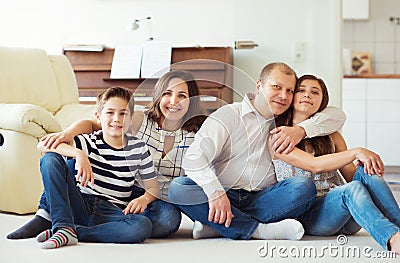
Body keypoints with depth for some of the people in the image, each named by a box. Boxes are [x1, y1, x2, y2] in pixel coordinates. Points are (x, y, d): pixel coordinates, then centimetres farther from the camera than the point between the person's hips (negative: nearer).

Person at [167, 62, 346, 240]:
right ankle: (261, 230, -33)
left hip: (261, 201, 2)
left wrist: (302, 130, -9)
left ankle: (215, 225, -26)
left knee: (304, 186, -24)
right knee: (178, 187, -28)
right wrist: (216, 193, -28)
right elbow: (193, 158, -10)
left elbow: (337, 116, 9)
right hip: (224, 195, -2)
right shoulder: (228, 115, 2)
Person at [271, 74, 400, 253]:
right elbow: (314, 165, -12)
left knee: (366, 173, -26)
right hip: (307, 216, -5)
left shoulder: (331, 136, 20)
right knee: (352, 189, -35)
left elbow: (352, 175, 15)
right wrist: (356, 152, -23)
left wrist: (366, 159, -8)